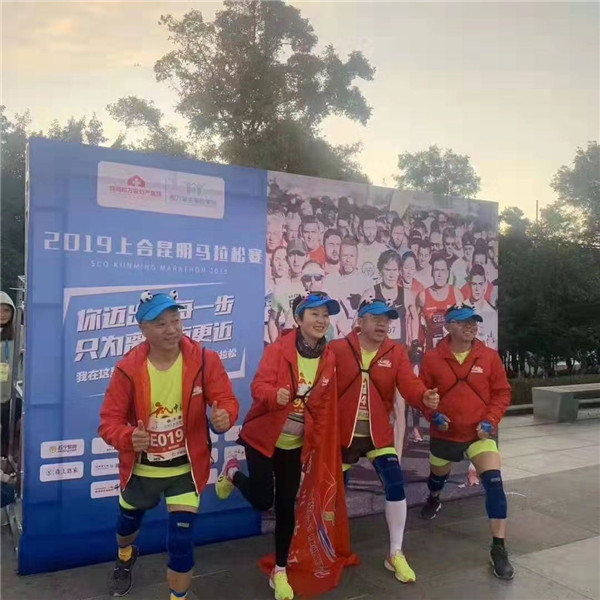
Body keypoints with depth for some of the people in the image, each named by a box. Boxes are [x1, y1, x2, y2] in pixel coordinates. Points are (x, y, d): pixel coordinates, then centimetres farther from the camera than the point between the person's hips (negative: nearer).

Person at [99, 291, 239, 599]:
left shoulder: (204, 360, -20)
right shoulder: (128, 368, -20)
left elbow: (226, 400, -13)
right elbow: (109, 420, -15)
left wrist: (224, 416, -38)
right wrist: (129, 437, -37)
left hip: (187, 468, -2)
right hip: (140, 468, 3)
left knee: (181, 541, -6)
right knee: (127, 523, 29)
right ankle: (125, 559, 67)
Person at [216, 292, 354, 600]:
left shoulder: (329, 359, -3)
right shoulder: (279, 348, -17)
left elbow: (324, 406, 5)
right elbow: (259, 385, -23)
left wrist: (320, 445, 7)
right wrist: (275, 395, -45)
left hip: (295, 444, 4)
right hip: (262, 437, -4)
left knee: (286, 506, 10)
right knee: (262, 500, -2)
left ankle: (280, 572, 28)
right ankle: (232, 472, 31)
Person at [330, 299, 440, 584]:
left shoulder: (396, 353, -3)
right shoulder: (337, 349, -9)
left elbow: (409, 385, -16)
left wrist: (425, 397, -37)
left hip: (379, 434, 1)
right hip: (343, 434, -1)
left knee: (396, 486, -9)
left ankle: (395, 554, 12)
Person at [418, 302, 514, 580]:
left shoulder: (489, 356, -8)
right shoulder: (432, 357, -11)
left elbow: (502, 392, -1)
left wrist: (491, 420, -13)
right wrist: (433, 414, -17)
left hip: (480, 433, -1)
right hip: (444, 433, 1)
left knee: (494, 481, -19)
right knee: (439, 474, 25)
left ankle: (498, 549, -8)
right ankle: (433, 500, 63)